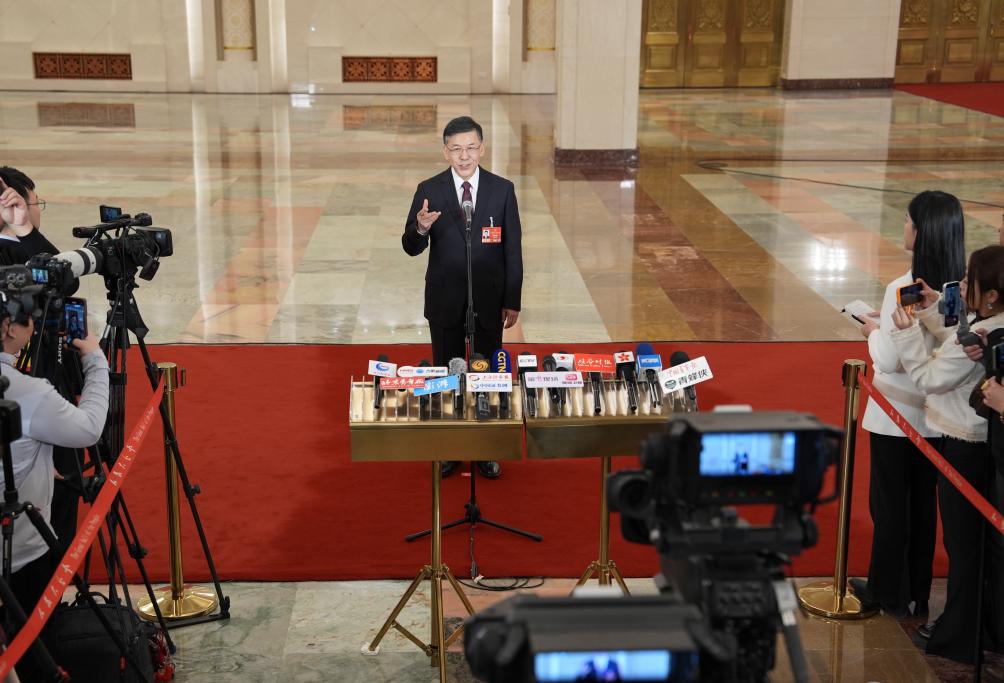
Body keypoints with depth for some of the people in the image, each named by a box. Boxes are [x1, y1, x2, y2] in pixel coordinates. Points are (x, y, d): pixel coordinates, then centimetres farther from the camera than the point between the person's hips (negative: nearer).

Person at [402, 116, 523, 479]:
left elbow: (512, 249, 0)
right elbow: (411, 248, -5)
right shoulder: (429, 190, -4)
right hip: (445, 300, 0)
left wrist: (512, 302, -2)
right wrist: (421, 228, -28)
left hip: (489, 301, 0)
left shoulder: (502, 189, -3)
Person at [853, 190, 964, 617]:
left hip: (896, 416, -6)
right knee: (924, 502, 16)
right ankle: (917, 594, 28)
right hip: (937, 415, 6)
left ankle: (888, 593, 22)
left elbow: (889, 360, -19)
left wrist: (874, 332, 0)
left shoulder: (903, 290, -22)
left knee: (889, 503, 10)